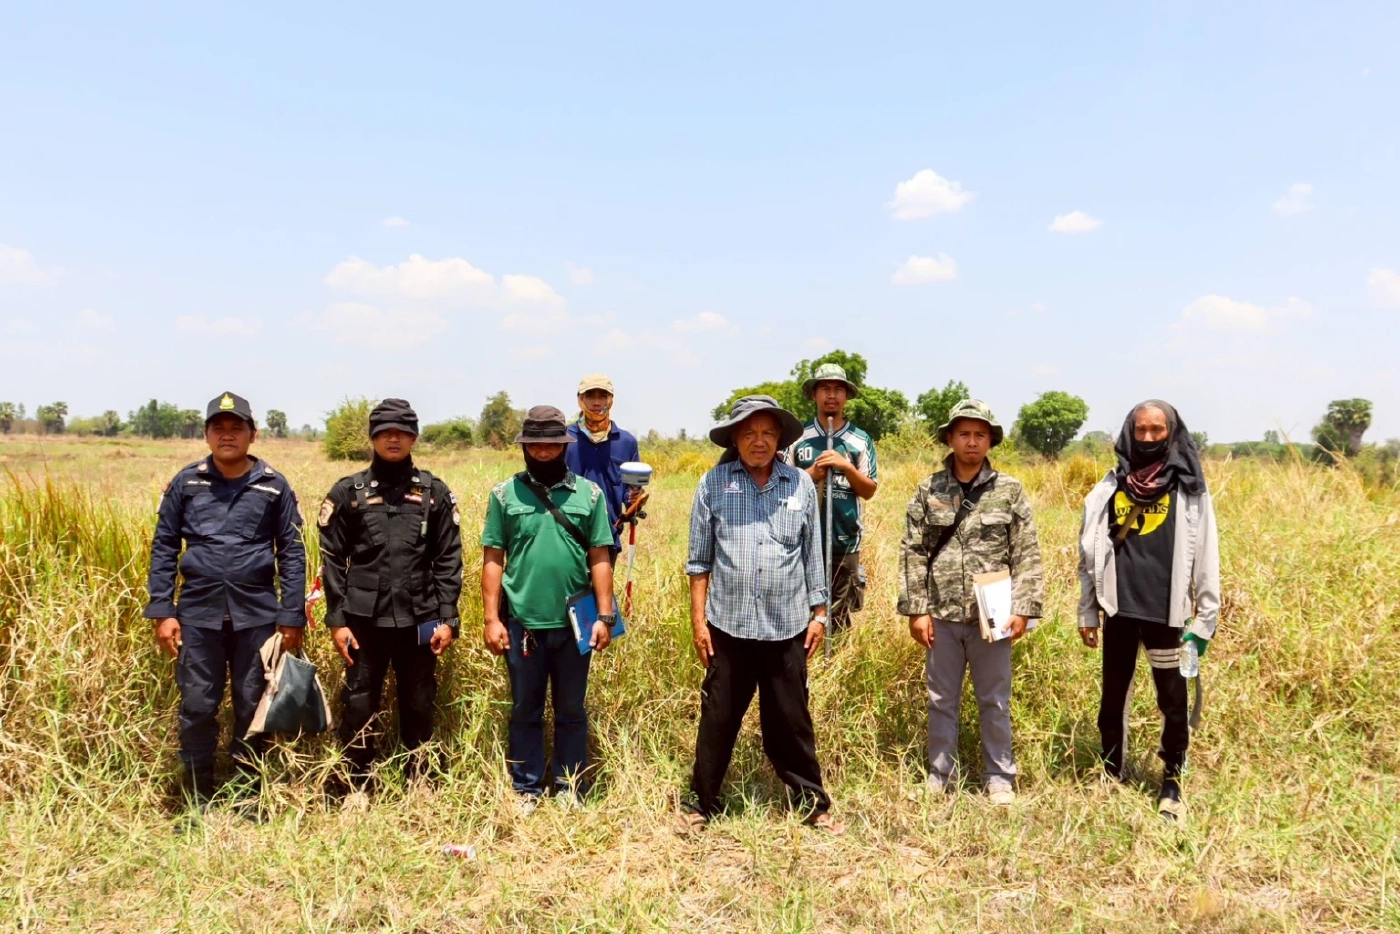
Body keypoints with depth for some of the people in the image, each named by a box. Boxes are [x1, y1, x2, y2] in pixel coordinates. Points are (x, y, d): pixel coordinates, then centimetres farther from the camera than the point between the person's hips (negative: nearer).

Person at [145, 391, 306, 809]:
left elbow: (292, 553, 1)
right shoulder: (185, 483, 4)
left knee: (253, 707, 8)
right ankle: (197, 803, 21)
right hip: (198, 613, 1)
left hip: (257, 614, 0)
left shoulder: (274, 486, 1)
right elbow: (163, 547, 6)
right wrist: (162, 611, -1)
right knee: (197, 707, 6)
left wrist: (292, 617, -3)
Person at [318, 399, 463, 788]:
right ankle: (359, 786, 22)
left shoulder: (435, 492, 3)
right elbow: (332, 559, 2)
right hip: (364, 619, 0)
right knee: (359, 704, 6)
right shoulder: (347, 491, 2)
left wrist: (447, 618, -3)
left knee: (418, 705, 10)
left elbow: (448, 560, 3)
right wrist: (336, 620, -3)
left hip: (419, 619, 1)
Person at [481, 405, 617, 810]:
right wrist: (491, 618, -4)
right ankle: (526, 790, 25)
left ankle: (571, 789, 25)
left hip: (575, 622, 0)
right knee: (525, 710, 12)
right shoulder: (504, 494, 1)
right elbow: (492, 560, 1)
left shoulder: (589, 493, 1)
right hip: (522, 623, 0)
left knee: (571, 711, 12)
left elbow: (600, 558, 1)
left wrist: (604, 616, -4)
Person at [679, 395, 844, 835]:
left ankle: (813, 803, 25)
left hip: (786, 626, 1)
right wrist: (698, 620, -1)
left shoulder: (801, 484, 4)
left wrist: (819, 613, 9)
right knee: (718, 719, 8)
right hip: (728, 625, -1)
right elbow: (699, 559, 2)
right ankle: (700, 803, 24)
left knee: (791, 720, 10)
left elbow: (813, 555, 10)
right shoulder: (713, 484, -1)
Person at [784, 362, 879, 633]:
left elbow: (869, 490, 3)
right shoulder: (798, 436, 3)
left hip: (845, 541, 1)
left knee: (839, 616, 8)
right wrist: (811, 474, -11)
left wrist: (846, 466, -13)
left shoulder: (861, 440, 4)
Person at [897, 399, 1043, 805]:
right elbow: (912, 553, 2)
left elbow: (1028, 554, -1)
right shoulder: (929, 490, 2)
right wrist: (915, 609, -3)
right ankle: (939, 775, 25)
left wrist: (1023, 608, -7)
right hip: (942, 614, 1)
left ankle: (999, 778, 25)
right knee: (941, 700, 12)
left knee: (994, 701, 10)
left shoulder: (1010, 490, 0)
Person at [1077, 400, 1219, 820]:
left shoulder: (1189, 489, -1)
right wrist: (1087, 612, 7)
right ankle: (1112, 778, 27)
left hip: (1166, 615, -2)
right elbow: (1090, 554, 9)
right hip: (1119, 612, 2)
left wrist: (1206, 619, -3)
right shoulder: (1109, 487, 4)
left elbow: (1205, 557, -1)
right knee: (1113, 700, 12)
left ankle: (1172, 781, 27)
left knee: (1173, 702, 8)